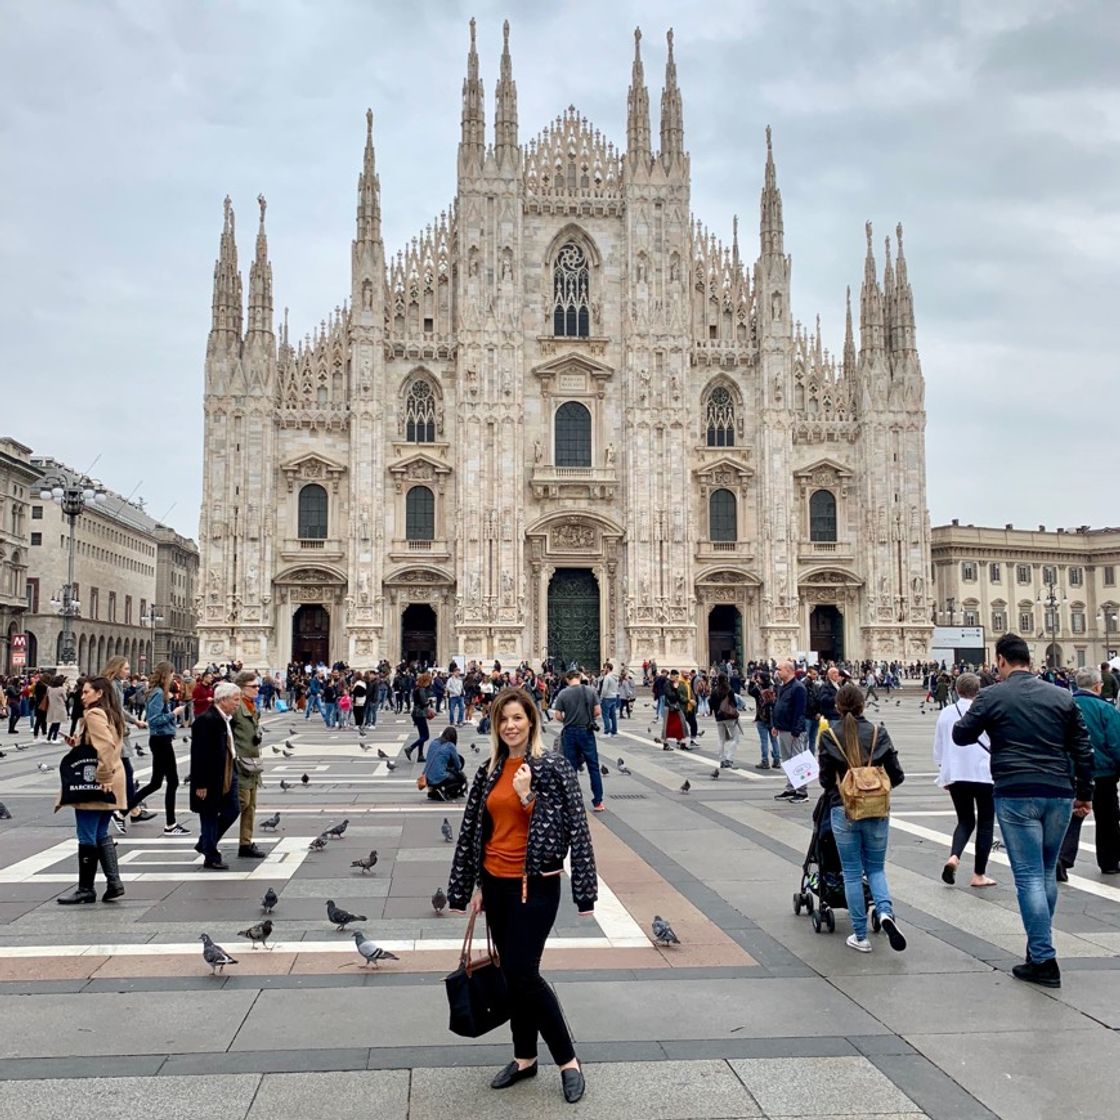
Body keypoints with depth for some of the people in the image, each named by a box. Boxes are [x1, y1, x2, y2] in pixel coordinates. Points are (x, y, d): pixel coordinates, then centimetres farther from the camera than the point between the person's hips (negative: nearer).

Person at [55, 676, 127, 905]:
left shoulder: (94, 715, -14)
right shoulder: (112, 715, 15)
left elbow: (105, 747, -26)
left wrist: (103, 778, -22)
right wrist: (77, 743, 11)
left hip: (93, 784, -9)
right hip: (108, 785, 9)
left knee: (87, 838, -1)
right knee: (101, 834, 14)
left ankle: (86, 888, 6)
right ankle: (113, 882, 12)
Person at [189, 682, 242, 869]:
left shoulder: (226, 719, 8)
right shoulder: (206, 721, -20)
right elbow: (199, 754, -22)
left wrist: (232, 773, 13)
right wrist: (201, 784, -21)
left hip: (226, 775, 9)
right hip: (210, 778, -9)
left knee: (233, 809, 11)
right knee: (210, 816, 3)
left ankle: (205, 844, 27)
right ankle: (211, 857, 15)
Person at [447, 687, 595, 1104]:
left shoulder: (553, 766, -10)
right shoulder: (489, 772, 5)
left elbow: (577, 826, -12)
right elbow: (473, 830, 11)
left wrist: (529, 797, -26)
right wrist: (473, 886, 12)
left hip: (535, 883, -6)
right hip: (496, 882, 6)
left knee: (523, 973, -8)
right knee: (510, 973, 13)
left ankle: (569, 1061, 8)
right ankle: (524, 1058, 28)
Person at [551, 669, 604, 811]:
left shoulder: (563, 693, -6)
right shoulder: (591, 691, -4)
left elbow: (557, 715, -7)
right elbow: (597, 711, -5)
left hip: (569, 732, 0)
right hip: (587, 731, 0)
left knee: (570, 768, 9)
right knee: (593, 767, 8)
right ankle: (598, 802, 10)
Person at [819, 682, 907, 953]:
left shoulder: (829, 736, -5)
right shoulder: (878, 733, -2)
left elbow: (826, 779, -4)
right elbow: (897, 776, -1)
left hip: (842, 811, -1)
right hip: (877, 811, 1)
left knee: (852, 873, 9)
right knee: (876, 868, 17)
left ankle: (860, 936, 13)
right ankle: (885, 911, -10)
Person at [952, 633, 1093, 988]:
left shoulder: (992, 696, -4)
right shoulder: (1062, 697, 8)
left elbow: (961, 736, 4)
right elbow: (1083, 749, 10)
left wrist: (966, 718, 26)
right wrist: (1084, 793, 19)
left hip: (1016, 795, -4)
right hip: (1059, 794, 4)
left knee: (1029, 876, -1)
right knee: (1047, 873, 18)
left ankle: (1044, 960, -2)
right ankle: (1040, 944, 28)